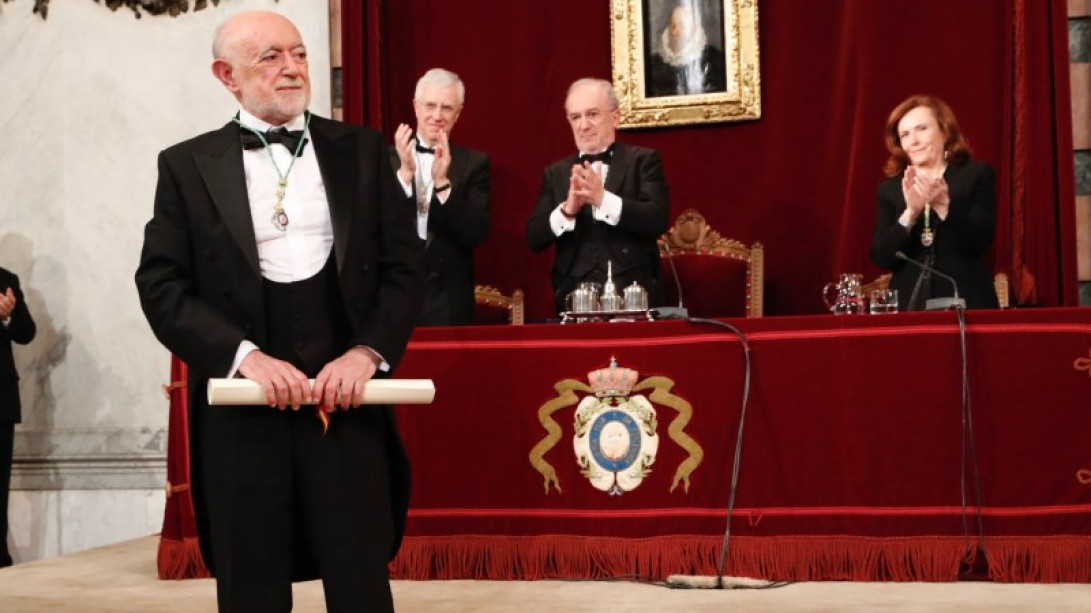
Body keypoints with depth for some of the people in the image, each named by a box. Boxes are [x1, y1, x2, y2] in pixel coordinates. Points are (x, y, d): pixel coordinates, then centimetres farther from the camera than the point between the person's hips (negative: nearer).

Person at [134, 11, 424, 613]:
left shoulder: (361, 150, 9)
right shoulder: (187, 165, 6)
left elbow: (405, 265, 6)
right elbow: (161, 285, -1)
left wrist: (367, 351, -10)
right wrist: (244, 354, -15)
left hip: (346, 402, 1)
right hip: (241, 412, 0)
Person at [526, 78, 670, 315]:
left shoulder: (643, 160, 5)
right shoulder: (556, 173, 13)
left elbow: (658, 220, -10)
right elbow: (534, 239, 4)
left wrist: (603, 199, -21)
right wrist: (567, 210, -15)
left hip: (633, 296, -2)